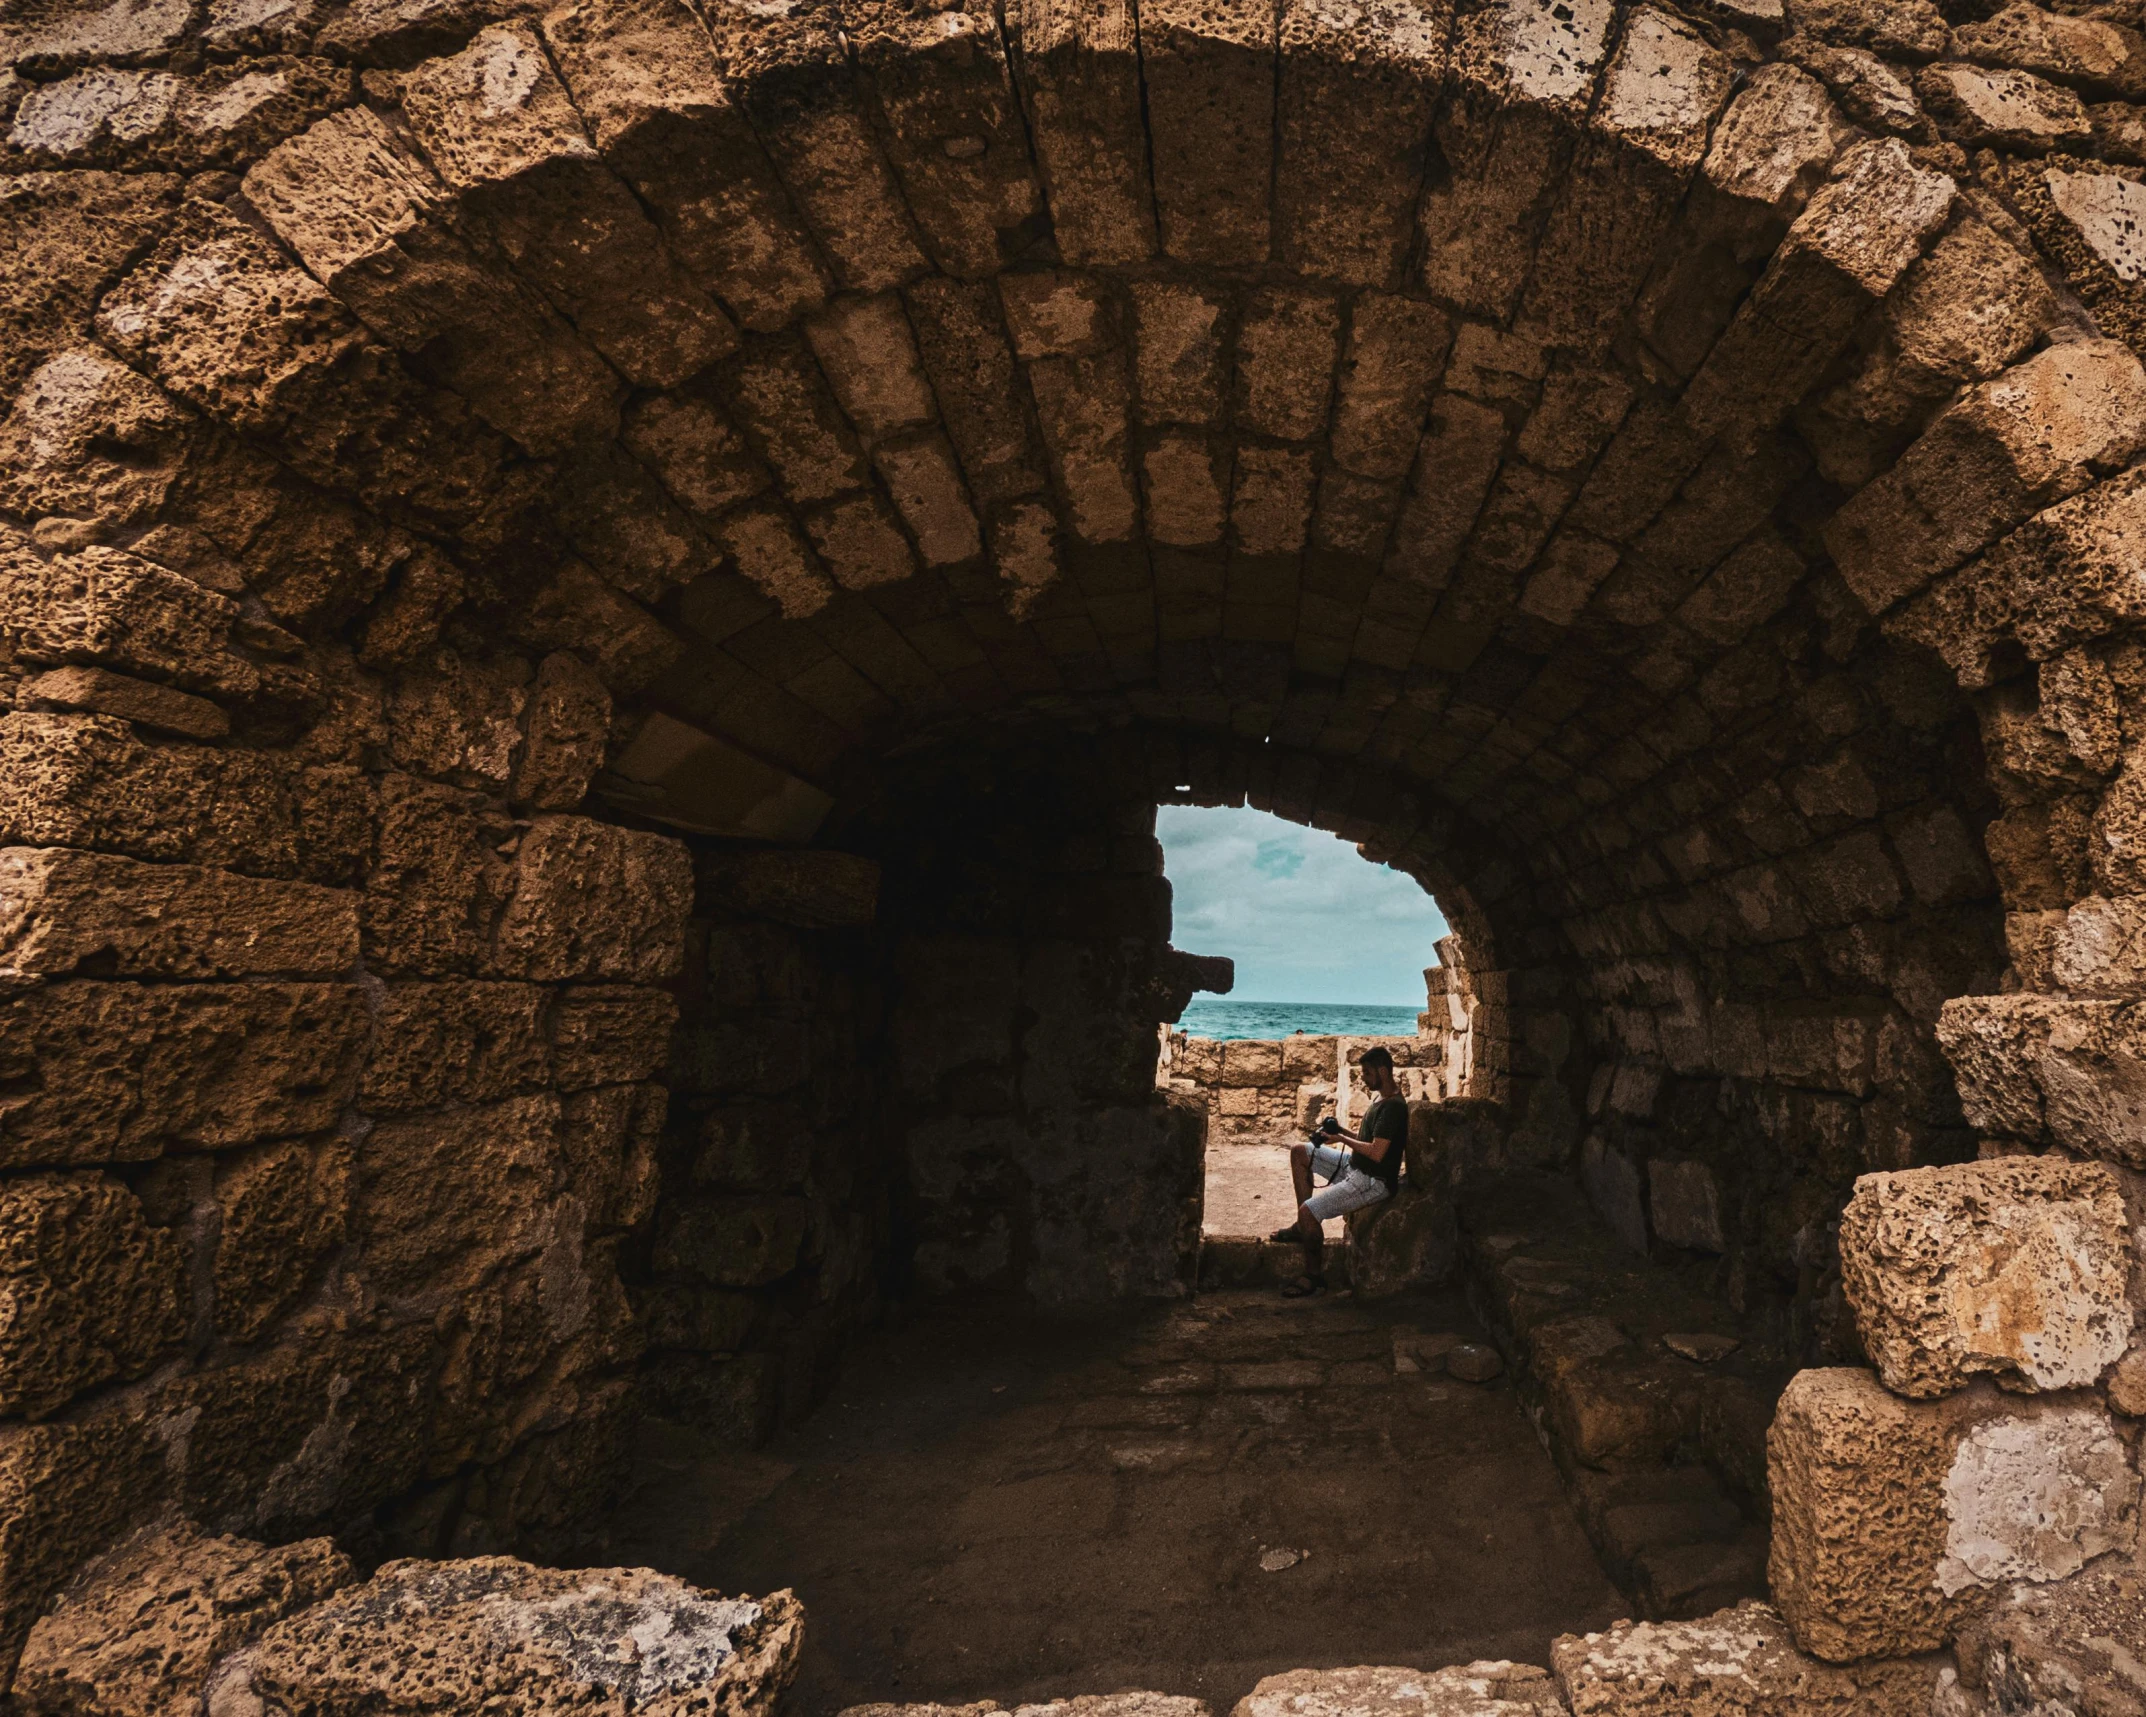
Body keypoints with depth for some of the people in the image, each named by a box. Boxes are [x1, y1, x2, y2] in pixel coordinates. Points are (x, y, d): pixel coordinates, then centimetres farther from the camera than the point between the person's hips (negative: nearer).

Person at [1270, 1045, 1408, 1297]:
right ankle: (1303, 1225, 15)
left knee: (1308, 1210, -21)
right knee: (1299, 1152, 13)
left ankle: (1314, 1278, -3)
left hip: (1374, 1181, -11)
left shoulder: (1393, 1106, -22)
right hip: (1355, 1166, 11)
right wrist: (1341, 1131, 3)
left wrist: (1342, 1139, -16)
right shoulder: (1380, 1097, 10)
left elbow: (1376, 1152, -29)